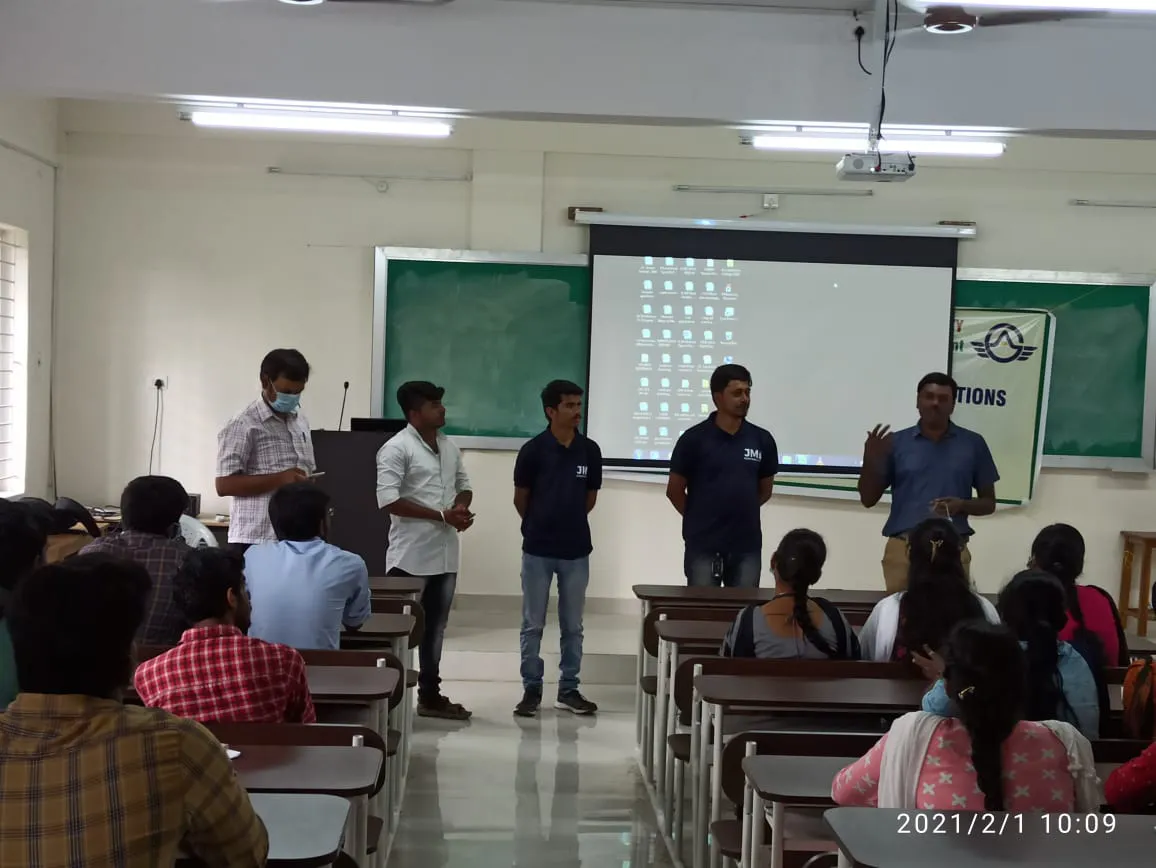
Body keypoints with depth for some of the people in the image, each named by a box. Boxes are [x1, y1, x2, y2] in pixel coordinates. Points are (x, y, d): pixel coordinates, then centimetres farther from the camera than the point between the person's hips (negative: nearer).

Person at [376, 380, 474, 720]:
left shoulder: (450, 447, 12)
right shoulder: (396, 449, -11)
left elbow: (464, 486, 22)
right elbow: (388, 500, -20)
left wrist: (462, 507, -3)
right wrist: (442, 516, -19)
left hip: (445, 554, 7)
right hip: (411, 557, -7)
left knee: (435, 628, 15)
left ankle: (430, 695, 25)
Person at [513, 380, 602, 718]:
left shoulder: (590, 450, 0)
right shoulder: (533, 450, -9)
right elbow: (520, 499, 3)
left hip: (576, 550, 3)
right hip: (538, 550, -2)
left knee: (573, 626, 9)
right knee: (532, 624, 5)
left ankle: (568, 690, 19)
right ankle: (531, 689, 14)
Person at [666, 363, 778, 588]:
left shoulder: (762, 440, 3)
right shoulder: (694, 439, -6)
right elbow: (674, 491, 1)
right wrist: (699, 518, 9)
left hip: (747, 546, 3)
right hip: (703, 545, -3)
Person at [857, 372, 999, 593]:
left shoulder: (973, 444, 8)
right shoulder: (896, 442, 8)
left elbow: (988, 503, 12)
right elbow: (868, 499, 9)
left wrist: (962, 505, -9)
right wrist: (870, 460, -7)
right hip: (902, 548, 0)